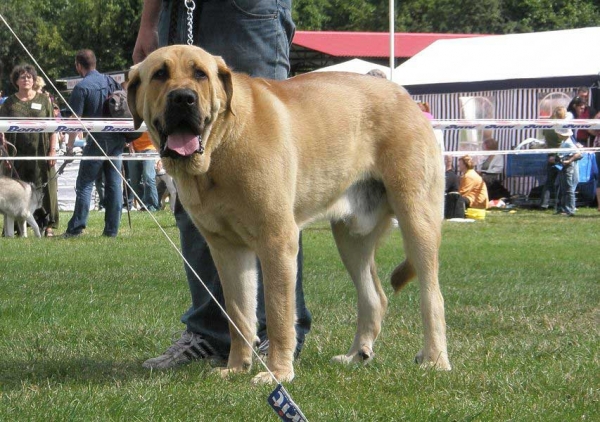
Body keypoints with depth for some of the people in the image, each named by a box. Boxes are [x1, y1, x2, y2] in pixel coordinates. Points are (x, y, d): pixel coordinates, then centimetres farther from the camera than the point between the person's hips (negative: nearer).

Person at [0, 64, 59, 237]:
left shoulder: (43, 100, 8)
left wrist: (53, 150, -2)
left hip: (41, 153, 0)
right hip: (18, 154, 0)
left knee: (45, 189, -2)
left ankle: (49, 225, 2)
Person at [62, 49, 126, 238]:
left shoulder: (81, 87, -8)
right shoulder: (111, 81, 10)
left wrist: (70, 146, -7)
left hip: (97, 141, -5)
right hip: (117, 140, 5)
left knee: (85, 184, -1)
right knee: (114, 184, 5)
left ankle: (76, 227, -6)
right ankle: (112, 229, 5)